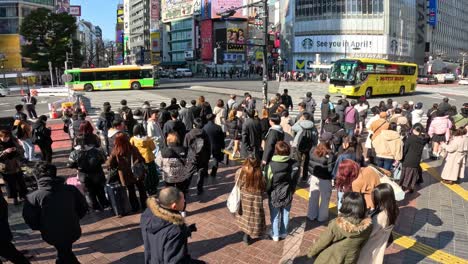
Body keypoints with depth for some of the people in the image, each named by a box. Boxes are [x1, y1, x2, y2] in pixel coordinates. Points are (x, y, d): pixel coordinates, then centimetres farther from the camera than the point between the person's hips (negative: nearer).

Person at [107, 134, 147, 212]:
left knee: (131, 191, 19)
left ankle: (135, 207, 29)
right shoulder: (133, 149, -16)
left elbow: (109, 164, -10)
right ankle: (144, 205, 28)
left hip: (125, 176, 1)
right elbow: (141, 160, -14)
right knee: (141, 189, 18)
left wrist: (116, 167, 8)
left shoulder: (115, 152, -13)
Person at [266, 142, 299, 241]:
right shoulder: (293, 164, -13)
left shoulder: (271, 164, -23)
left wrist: (267, 191, 4)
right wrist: (291, 191, 10)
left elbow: (268, 181, -14)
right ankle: (283, 233, 33)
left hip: (274, 194, -2)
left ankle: (275, 235, 25)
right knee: (285, 214, 19)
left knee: (275, 215, 13)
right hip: (287, 193, 3)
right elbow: (295, 179, -4)